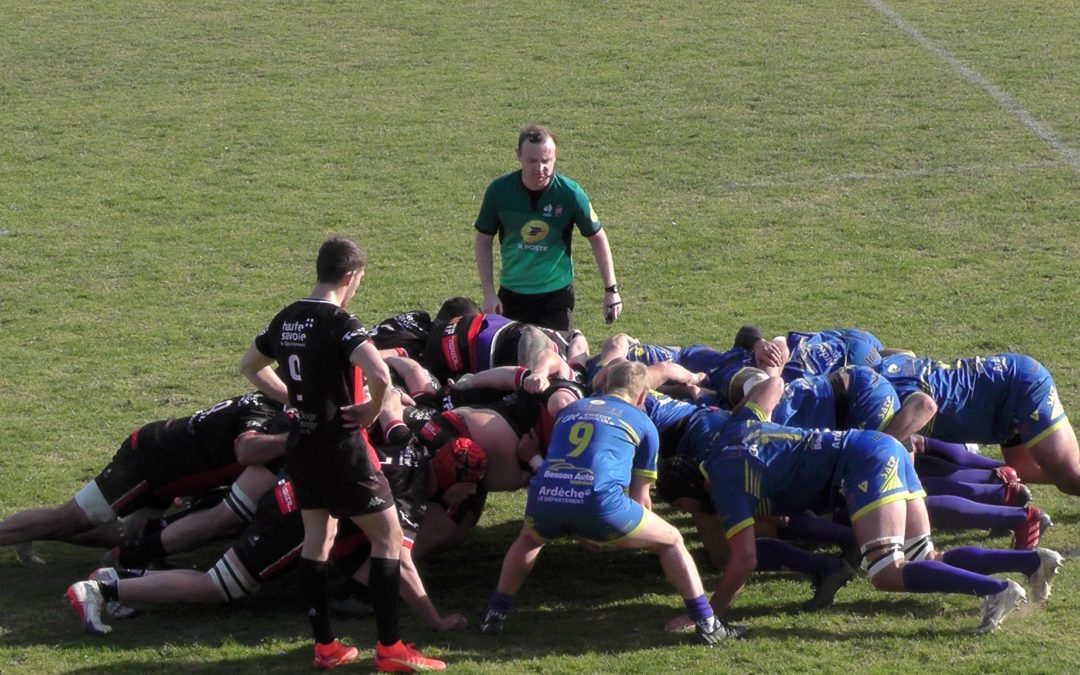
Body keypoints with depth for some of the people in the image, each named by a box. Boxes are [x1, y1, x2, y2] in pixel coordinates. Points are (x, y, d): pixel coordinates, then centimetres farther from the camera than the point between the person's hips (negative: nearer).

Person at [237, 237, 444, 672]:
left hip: (302, 444, 8)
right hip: (340, 445, -8)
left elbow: (250, 367, 22)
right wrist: (372, 409, -15)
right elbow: (380, 374, -34)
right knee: (388, 534, 1)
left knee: (316, 538, 14)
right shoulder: (339, 323, -19)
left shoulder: (287, 319, 6)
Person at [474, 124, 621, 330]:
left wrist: (611, 290, -1)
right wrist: (488, 293, -4)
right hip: (511, 295, 2)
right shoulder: (499, 190, -10)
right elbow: (484, 241, 2)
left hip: (556, 295, -2)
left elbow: (597, 238, 0)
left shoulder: (570, 193, -14)